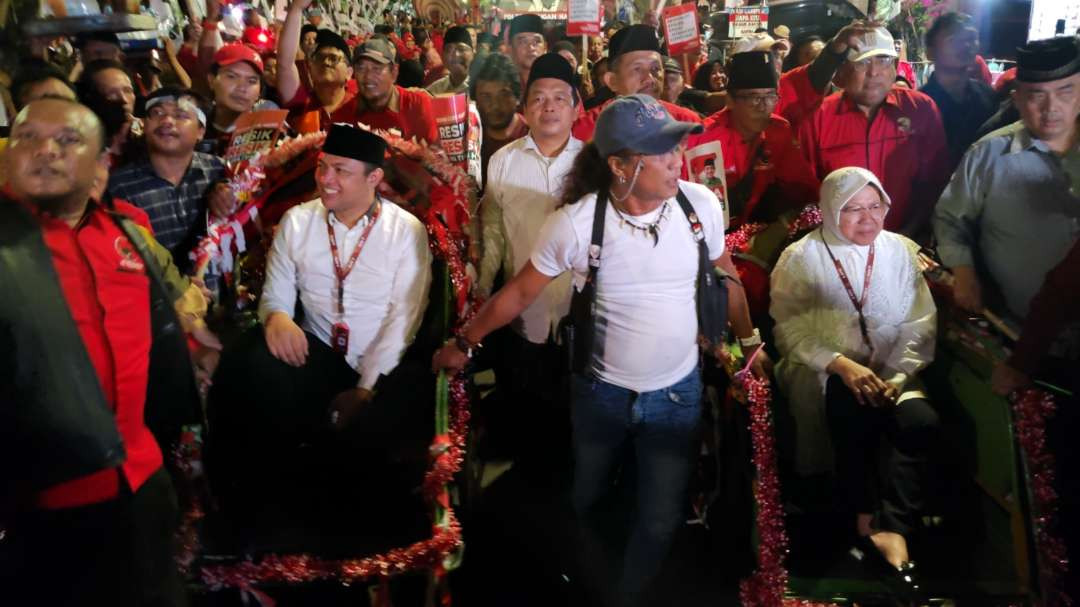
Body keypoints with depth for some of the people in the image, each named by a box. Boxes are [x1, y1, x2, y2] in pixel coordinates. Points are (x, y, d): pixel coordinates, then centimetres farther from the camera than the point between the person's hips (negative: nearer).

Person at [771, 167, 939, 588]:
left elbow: (920, 323, 3)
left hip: (890, 370, 3)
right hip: (823, 371, -3)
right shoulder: (801, 258, -2)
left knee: (921, 421, -28)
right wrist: (842, 366, -23)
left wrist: (897, 374, -14)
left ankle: (893, 530, -21)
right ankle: (866, 519, -15)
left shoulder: (901, 251, 8)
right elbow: (791, 331, -9)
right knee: (855, 412, -35)